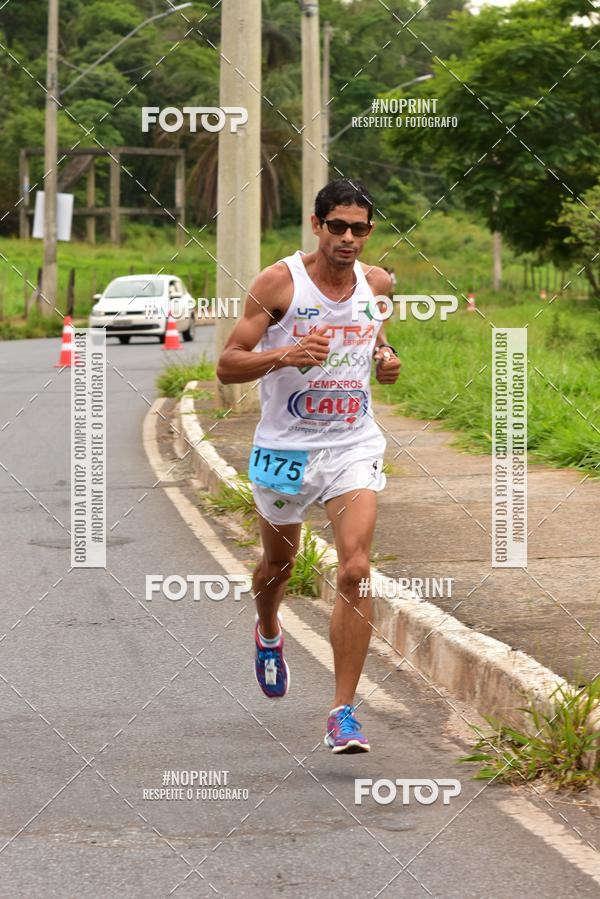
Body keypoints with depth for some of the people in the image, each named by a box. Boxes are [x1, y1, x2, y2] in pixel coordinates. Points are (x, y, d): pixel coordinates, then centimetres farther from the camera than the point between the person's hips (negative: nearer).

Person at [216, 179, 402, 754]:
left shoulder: (377, 284, 1)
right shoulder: (279, 282, -12)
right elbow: (227, 366, -12)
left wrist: (387, 362, 1)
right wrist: (286, 355, -29)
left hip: (353, 446, 1)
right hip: (285, 446, -1)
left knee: (355, 571, -14)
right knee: (279, 562, 20)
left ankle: (343, 712, -11)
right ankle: (268, 634, 55)